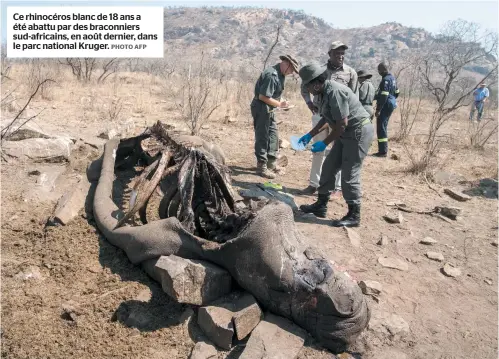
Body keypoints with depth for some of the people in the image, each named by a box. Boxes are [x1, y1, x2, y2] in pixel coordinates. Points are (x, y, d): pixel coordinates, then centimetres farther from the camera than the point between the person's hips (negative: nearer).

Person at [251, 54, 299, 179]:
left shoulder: (279, 74, 9)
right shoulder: (272, 75, -23)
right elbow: (263, 96, -26)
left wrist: (280, 103, 1)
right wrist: (279, 104, -18)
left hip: (269, 109, 11)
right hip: (261, 108, -10)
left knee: (273, 135, 16)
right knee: (262, 137, -3)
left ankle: (271, 163, 28)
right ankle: (261, 166, 7)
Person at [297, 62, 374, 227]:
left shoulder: (335, 92, -24)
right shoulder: (326, 91, 7)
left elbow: (342, 124, -25)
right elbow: (326, 118, 19)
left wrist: (324, 143, -17)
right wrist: (310, 135, 18)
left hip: (358, 132, -10)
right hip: (347, 133, 10)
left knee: (349, 174, -6)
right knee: (329, 167, 11)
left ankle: (354, 216, 6)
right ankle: (321, 205, 22)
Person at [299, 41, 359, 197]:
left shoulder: (350, 72, 0)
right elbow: (305, 86, 16)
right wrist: (308, 101, -1)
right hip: (320, 114, 2)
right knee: (318, 150, 10)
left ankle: (337, 187, 12)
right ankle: (314, 184, 21)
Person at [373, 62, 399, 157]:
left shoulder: (385, 80, -17)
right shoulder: (392, 78, 14)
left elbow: (383, 96, -23)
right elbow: (396, 92, 21)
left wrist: (378, 110, -24)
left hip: (386, 106, -10)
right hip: (391, 104, 10)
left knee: (381, 127, -7)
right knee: (384, 127, 16)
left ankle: (383, 151, -7)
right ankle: (383, 150, 22)